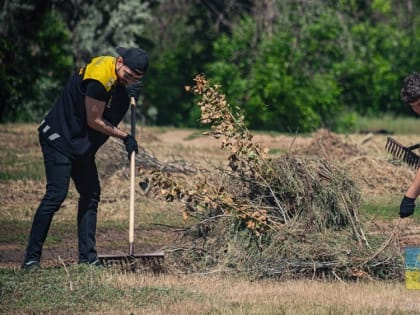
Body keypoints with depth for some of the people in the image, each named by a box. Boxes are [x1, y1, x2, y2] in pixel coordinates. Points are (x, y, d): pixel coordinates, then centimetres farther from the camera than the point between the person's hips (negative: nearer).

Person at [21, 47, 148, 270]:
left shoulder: (120, 79, 4)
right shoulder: (100, 76, -24)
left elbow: (111, 115, 7)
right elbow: (94, 121, -19)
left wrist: (132, 95, -11)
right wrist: (125, 137, -10)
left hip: (82, 145, 10)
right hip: (59, 138, -10)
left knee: (91, 194, 8)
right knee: (57, 193, -16)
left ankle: (87, 257, 11)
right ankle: (31, 258, -14)